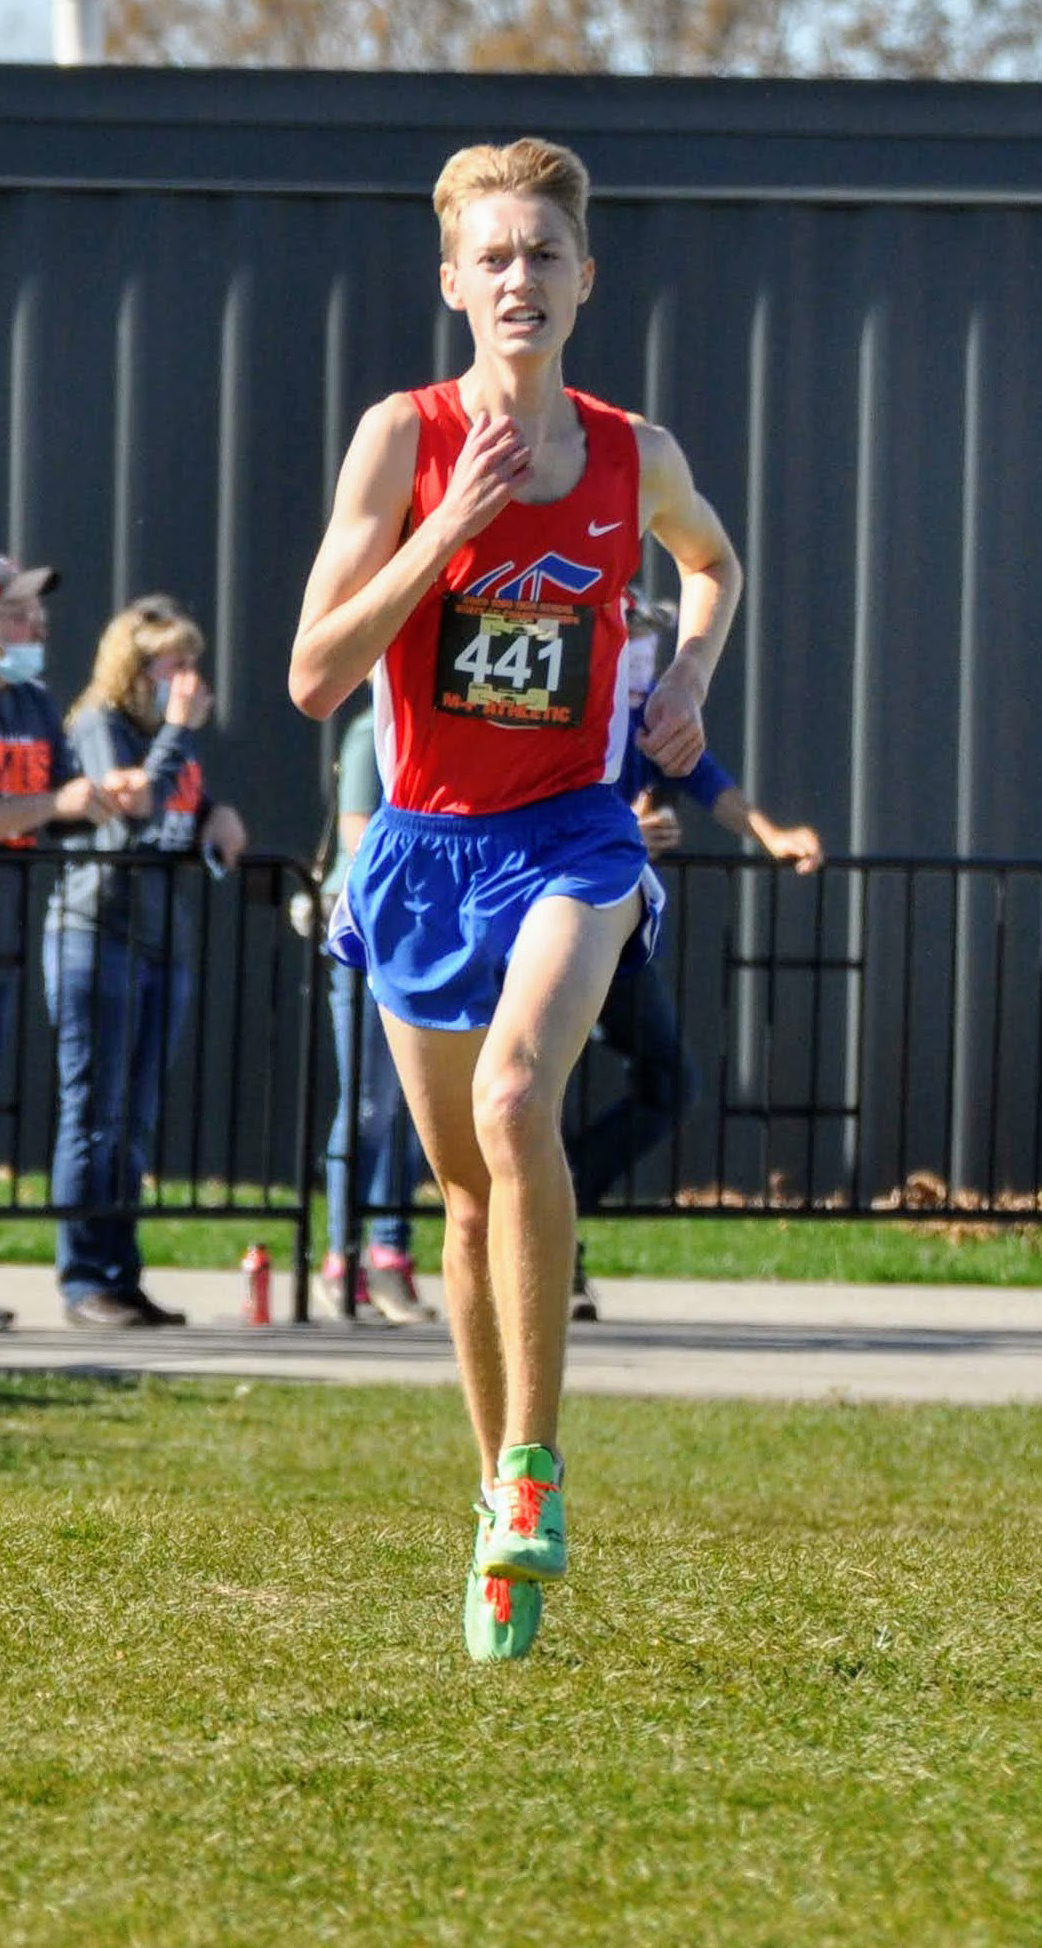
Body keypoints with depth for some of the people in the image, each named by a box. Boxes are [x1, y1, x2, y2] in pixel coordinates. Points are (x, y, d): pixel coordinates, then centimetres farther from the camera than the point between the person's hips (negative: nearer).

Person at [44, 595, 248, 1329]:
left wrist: (218, 823, -2)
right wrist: (179, 732, -16)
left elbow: (196, 834, 20)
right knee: (95, 1114, -5)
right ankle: (86, 1282, -4)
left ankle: (121, 1276, 12)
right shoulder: (101, 724, -5)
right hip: (98, 932, -7)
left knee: (135, 1126, 9)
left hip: (166, 943, 7)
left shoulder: (179, 735, 16)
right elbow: (133, 816, -18)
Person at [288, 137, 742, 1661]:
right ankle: (503, 1510, 26)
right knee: (469, 1185, 10)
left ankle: (534, 1468, -22)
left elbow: (713, 561, 26)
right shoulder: (405, 437, -6)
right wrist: (451, 526, -20)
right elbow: (315, 676, -12)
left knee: (516, 1100, -28)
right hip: (424, 840, 1)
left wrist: (689, 679, 7)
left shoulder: (637, 457, 1)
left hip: (569, 838, -1)